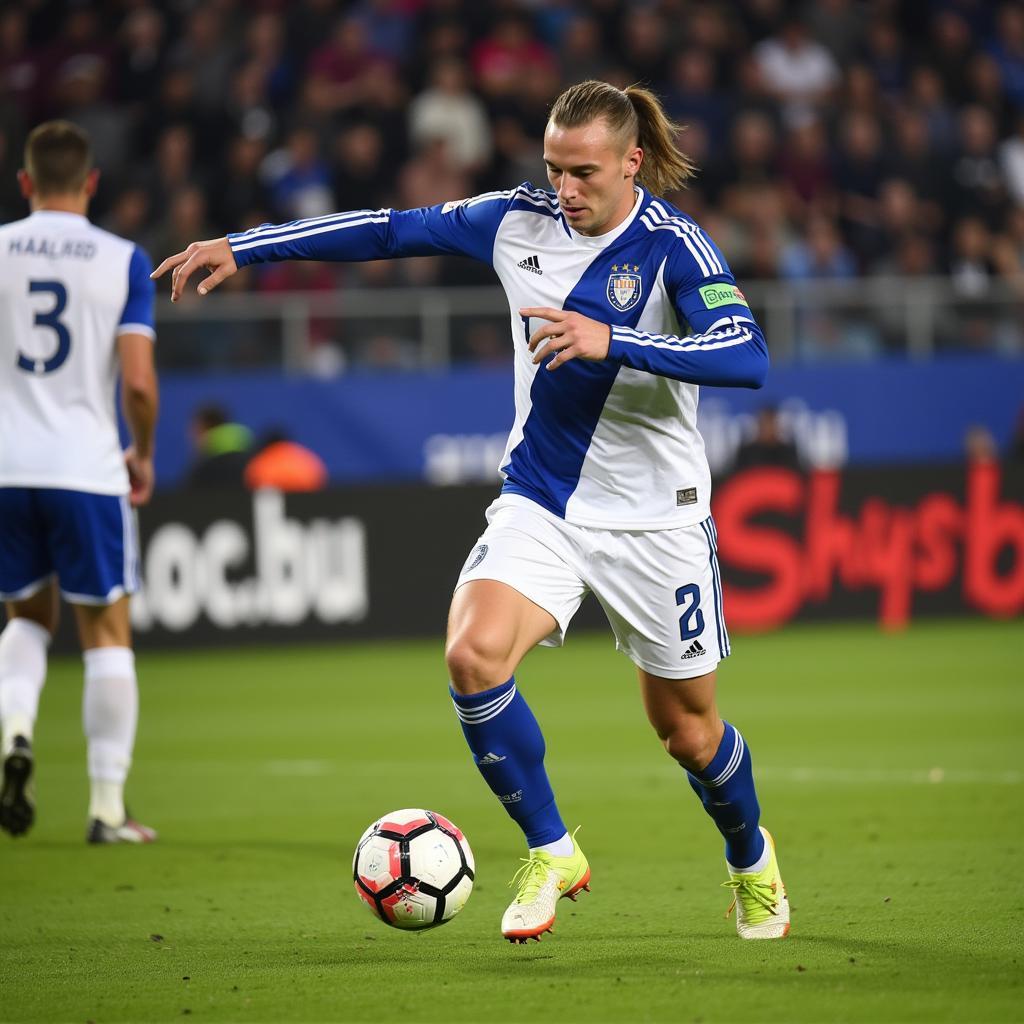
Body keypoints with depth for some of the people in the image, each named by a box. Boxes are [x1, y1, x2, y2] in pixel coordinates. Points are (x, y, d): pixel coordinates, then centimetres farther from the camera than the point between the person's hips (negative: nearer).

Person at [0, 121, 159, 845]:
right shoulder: (124, 262, -3)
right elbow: (139, 383, -8)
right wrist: (144, 456, 9)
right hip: (88, 469, -2)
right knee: (107, 630, 8)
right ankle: (108, 806, 5)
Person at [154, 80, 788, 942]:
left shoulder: (674, 246, -16)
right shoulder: (519, 220, -3)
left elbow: (745, 357, -30)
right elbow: (393, 229, 7)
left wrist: (612, 341, -39)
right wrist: (242, 248, 6)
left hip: (653, 516, -3)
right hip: (539, 504, 3)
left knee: (686, 726, 8)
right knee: (473, 654, -23)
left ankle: (753, 864, 41)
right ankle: (551, 854, -4)